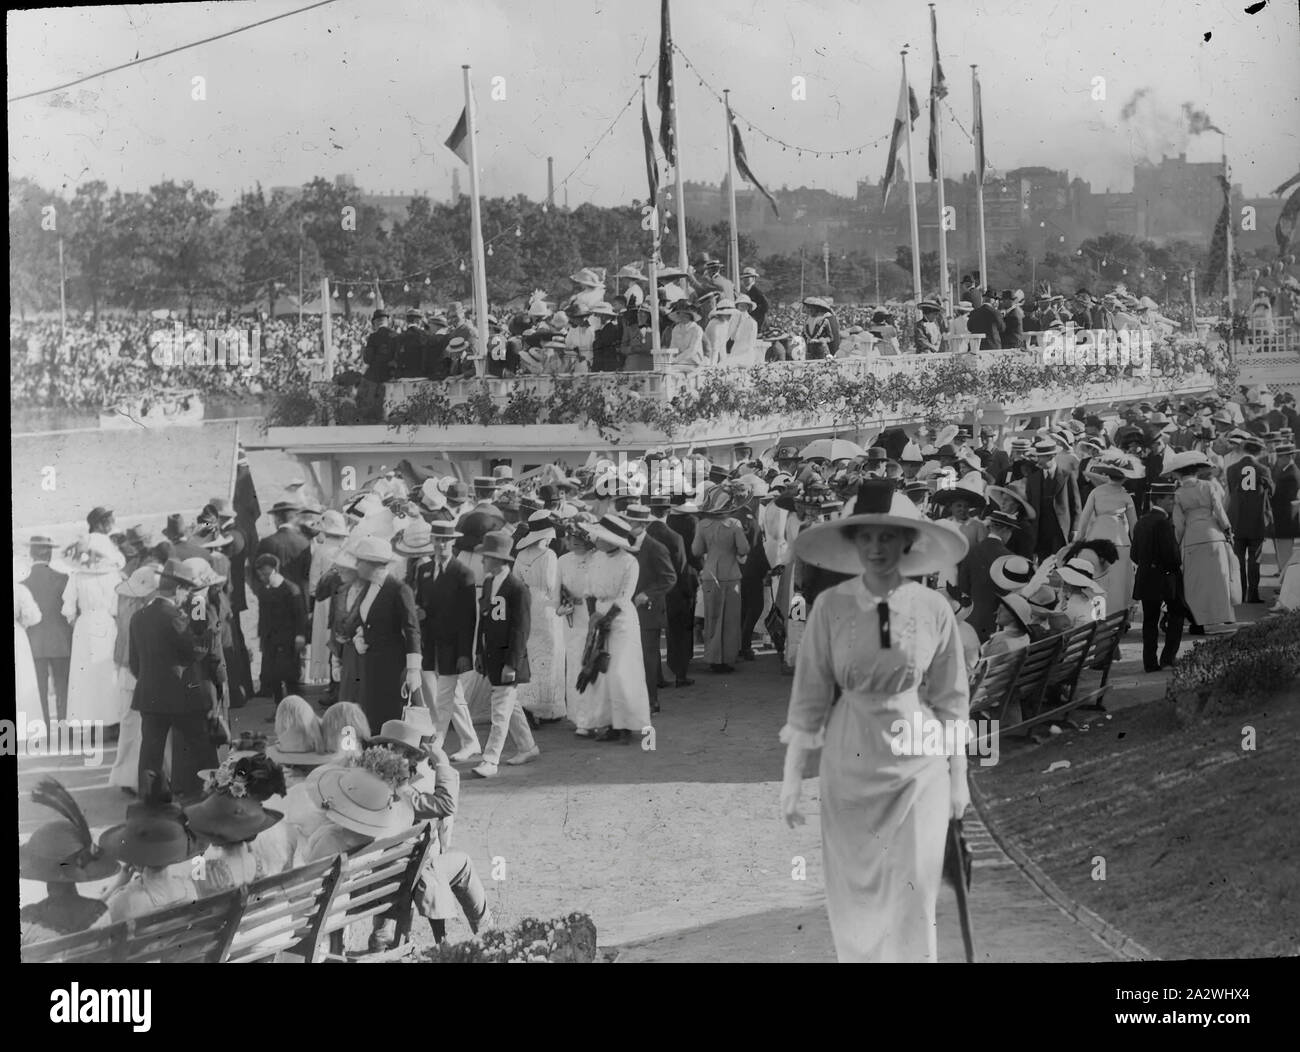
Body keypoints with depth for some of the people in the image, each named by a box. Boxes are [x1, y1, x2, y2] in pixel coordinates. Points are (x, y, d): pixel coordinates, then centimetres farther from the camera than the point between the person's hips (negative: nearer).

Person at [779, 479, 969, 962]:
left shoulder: (933, 609, -6)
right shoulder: (830, 606, -7)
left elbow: (950, 700, 3)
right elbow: (809, 695, -2)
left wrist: (958, 777, 7)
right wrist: (792, 777, -2)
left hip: (918, 765, 0)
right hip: (849, 765, 0)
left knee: (913, 897, 0)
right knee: (854, 894, 9)